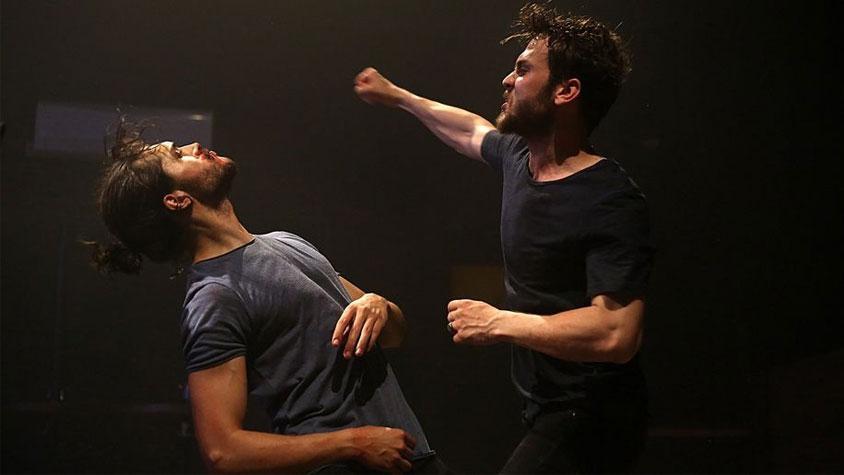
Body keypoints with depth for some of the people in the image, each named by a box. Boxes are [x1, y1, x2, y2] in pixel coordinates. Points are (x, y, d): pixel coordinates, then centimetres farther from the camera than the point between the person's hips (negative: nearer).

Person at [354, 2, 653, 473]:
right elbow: (473, 131, 28)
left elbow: (617, 334, -32)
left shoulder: (612, 201, -23)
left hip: (589, 424, -9)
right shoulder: (519, 157, 4)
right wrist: (397, 95, 39)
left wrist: (499, 323, -25)